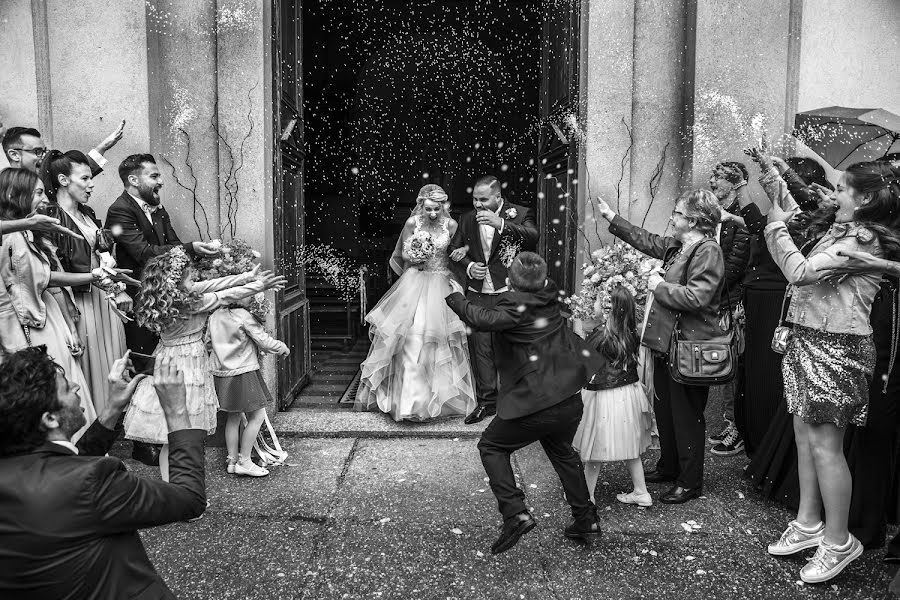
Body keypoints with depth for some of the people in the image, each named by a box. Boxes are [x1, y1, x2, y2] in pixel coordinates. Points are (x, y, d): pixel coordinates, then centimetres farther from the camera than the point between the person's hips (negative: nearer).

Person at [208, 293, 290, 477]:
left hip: (221, 373, 8)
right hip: (243, 373, -8)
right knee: (257, 416, 1)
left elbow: (208, 342, 14)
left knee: (234, 417, 18)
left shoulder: (215, 316, 5)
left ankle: (232, 460, 23)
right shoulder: (245, 317, -16)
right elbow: (264, 341, -13)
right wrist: (282, 347, 5)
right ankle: (244, 462, 4)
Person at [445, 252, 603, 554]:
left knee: (491, 446, 9)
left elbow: (483, 319, -32)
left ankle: (515, 513, -3)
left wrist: (456, 297, -16)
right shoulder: (549, 295, 4)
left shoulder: (516, 305, -16)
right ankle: (586, 518, 36)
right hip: (570, 400, 8)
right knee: (562, 451, 29)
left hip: (536, 404, -7)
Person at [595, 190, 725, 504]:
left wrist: (660, 286, -16)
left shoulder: (708, 251, -18)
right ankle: (668, 466, 37)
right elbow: (647, 241, 26)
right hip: (667, 342, 10)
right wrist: (611, 217, 27)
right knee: (664, 408, 20)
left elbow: (695, 297, -29)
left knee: (687, 415, 2)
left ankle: (690, 482, 16)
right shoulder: (677, 246, 10)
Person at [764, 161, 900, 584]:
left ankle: (838, 541, 12)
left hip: (835, 347, -9)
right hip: (808, 341, 9)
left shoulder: (863, 239, -15)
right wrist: (779, 227, 7)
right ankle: (808, 524, 27)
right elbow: (801, 272, 12)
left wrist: (778, 226, -12)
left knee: (824, 445, -3)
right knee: (805, 434, 14)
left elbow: (800, 272, -23)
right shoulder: (840, 232, 14)